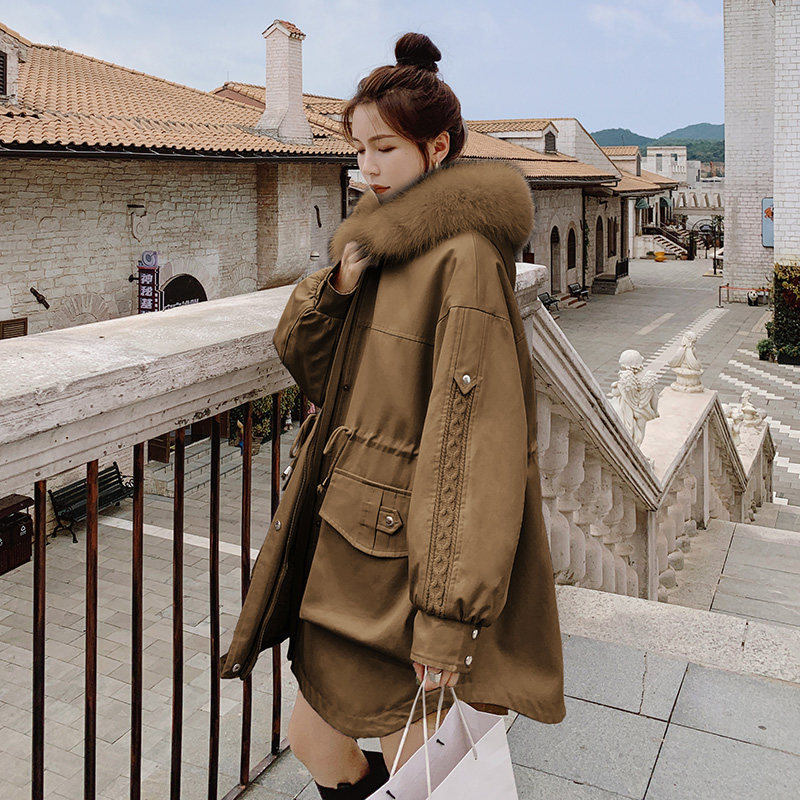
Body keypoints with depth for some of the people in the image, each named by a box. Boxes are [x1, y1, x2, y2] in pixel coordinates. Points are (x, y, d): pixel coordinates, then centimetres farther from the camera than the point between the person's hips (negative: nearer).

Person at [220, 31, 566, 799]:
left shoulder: (463, 258, -18)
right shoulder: (383, 245, 10)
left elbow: (477, 439, -22)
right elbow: (310, 367, 11)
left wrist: (449, 613, -21)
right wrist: (336, 289, -9)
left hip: (404, 555, -8)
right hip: (347, 536, 8)